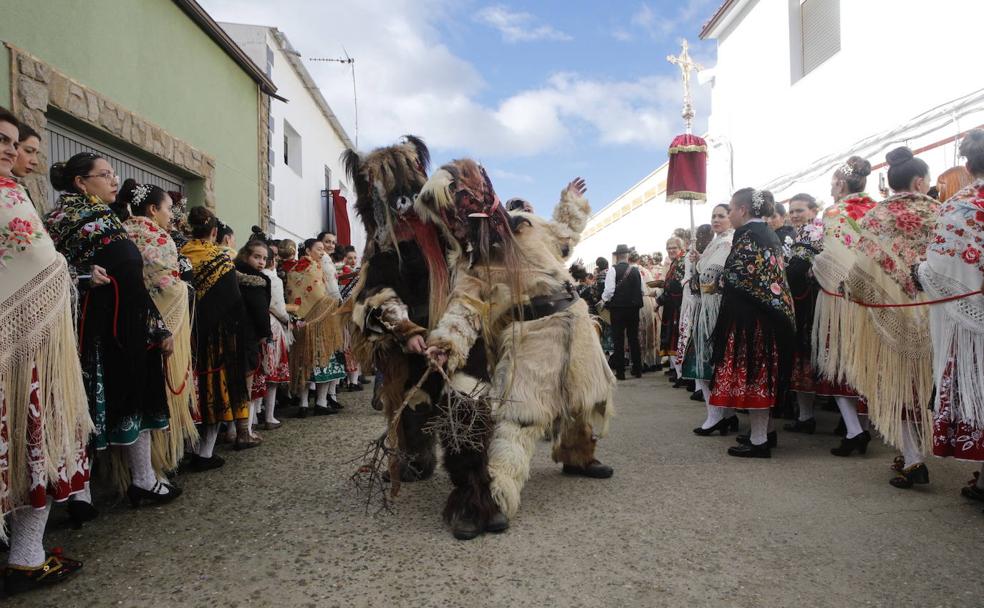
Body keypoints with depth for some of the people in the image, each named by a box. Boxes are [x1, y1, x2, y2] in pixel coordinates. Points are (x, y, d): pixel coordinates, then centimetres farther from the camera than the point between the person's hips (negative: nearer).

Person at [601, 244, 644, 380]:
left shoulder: (613, 270, -10)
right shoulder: (636, 270, 1)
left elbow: (609, 290, -17)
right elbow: (642, 290, 4)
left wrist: (604, 301, 1)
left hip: (618, 309, -4)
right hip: (634, 308, 4)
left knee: (619, 340, 2)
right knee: (634, 339, 12)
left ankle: (620, 371, 3)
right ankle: (637, 370, 17)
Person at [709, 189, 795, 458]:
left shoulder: (747, 235, -13)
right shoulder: (769, 233, 16)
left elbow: (736, 277, -20)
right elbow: (769, 275, 16)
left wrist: (715, 282, 0)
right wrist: (724, 281, 15)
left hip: (750, 316, -10)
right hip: (771, 312, 10)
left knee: (749, 371, -4)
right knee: (763, 371, 15)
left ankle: (759, 440, 0)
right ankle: (766, 430, 25)